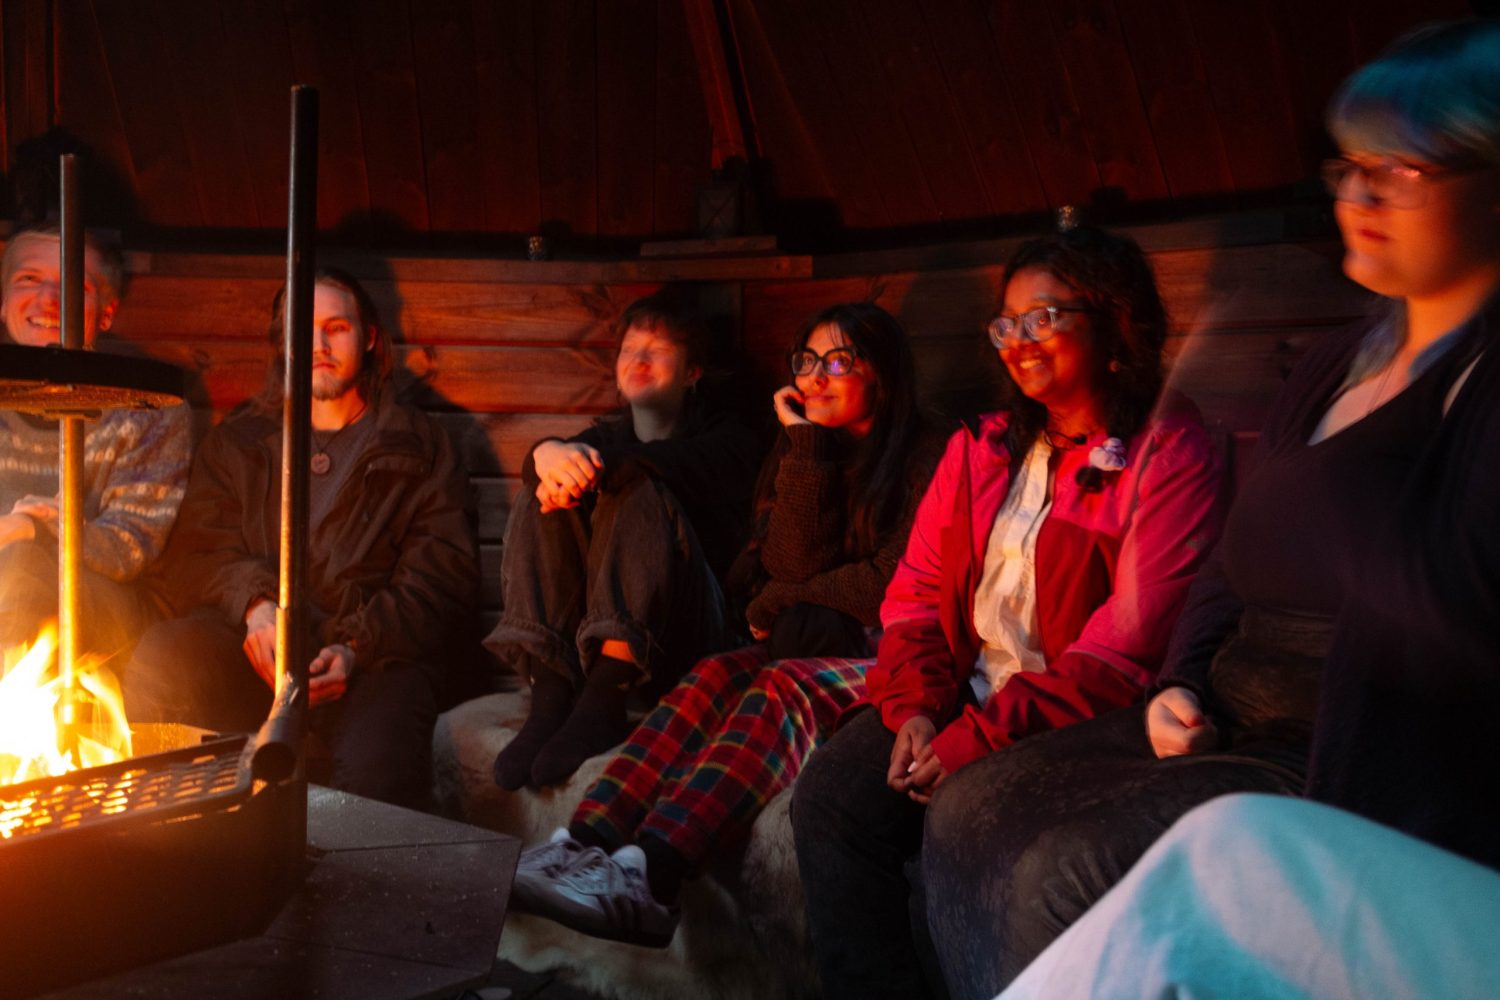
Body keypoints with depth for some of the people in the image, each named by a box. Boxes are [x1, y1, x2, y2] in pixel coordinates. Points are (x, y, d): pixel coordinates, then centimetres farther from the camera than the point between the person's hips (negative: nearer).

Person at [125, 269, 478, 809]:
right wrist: (254, 604, -13)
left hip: (375, 657, -3)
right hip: (254, 651, 3)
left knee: (374, 772, -36)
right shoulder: (237, 441, 23)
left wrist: (358, 649, -12)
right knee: (161, 657, -31)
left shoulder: (419, 446, 16)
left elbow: (444, 573, 5)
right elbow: (196, 552, 11)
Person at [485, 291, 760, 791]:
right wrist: (548, 453, -28)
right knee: (545, 491, -16)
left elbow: (677, 464, -15)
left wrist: (592, 466, -30)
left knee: (638, 489, -25)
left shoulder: (727, 439, 12)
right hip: (577, 629, 4)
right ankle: (549, 697, -29)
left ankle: (603, 702, -38)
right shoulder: (607, 434, 23)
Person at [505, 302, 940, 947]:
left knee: (784, 687, -34)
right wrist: (805, 449, -4)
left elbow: (896, 584, -7)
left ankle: (647, 876, -53)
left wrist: (781, 603, -1)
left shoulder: (920, 459, 1)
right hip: (807, 649, 5)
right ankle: (585, 843, -45)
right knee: (717, 675, -27)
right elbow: (792, 568, -1)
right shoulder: (800, 451, 15)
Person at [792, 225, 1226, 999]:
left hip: (1078, 724, -6)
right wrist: (915, 706, -5)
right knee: (830, 793, -15)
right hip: (964, 697, 6)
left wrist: (981, 738, -16)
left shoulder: (1168, 455, -7)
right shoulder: (984, 448, 14)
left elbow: (1126, 651, -14)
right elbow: (917, 591, 14)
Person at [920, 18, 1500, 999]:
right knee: (969, 813, 0)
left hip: (1360, 770, -9)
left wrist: (1327, 475, -18)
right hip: (1228, 728, 9)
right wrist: (1179, 685, 6)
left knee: (1058, 874, -22)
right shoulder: (1334, 366, 14)